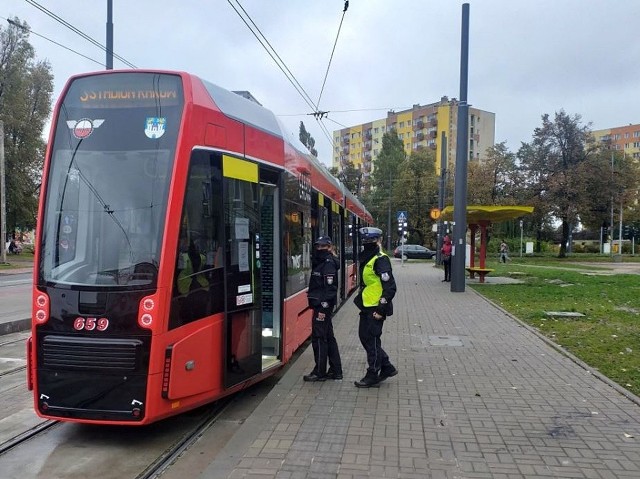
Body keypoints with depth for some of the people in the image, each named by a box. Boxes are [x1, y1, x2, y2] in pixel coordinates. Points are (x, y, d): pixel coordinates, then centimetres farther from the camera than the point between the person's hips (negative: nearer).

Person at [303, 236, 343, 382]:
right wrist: (322, 307, 14)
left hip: (323, 306, -10)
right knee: (328, 337, 14)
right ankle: (335, 371, 22)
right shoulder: (319, 262, 15)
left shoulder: (329, 264, -14)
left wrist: (323, 309, -21)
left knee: (319, 338, -3)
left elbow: (330, 289, -19)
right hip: (319, 305, 10)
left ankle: (319, 372, 6)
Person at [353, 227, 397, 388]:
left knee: (372, 340, 0)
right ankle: (387, 367, 27)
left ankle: (373, 375, 14)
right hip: (367, 307, 10)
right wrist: (360, 299, 20)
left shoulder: (380, 260, -16)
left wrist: (381, 309, -20)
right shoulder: (366, 258, 13)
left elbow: (390, 287, -20)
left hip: (375, 309, -10)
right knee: (364, 337, 15)